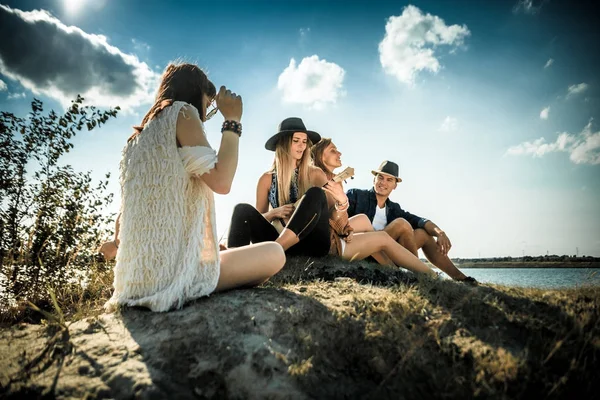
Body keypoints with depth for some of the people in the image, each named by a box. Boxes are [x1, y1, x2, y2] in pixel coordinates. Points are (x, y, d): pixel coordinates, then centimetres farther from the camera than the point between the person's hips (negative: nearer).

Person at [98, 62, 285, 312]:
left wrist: (116, 242, 39)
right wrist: (232, 121, -6)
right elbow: (221, 182, -18)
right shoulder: (181, 112, -5)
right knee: (274, 254, 4)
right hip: (172, 270, -10)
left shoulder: (139, 136, 20)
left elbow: (127, 204, 24)